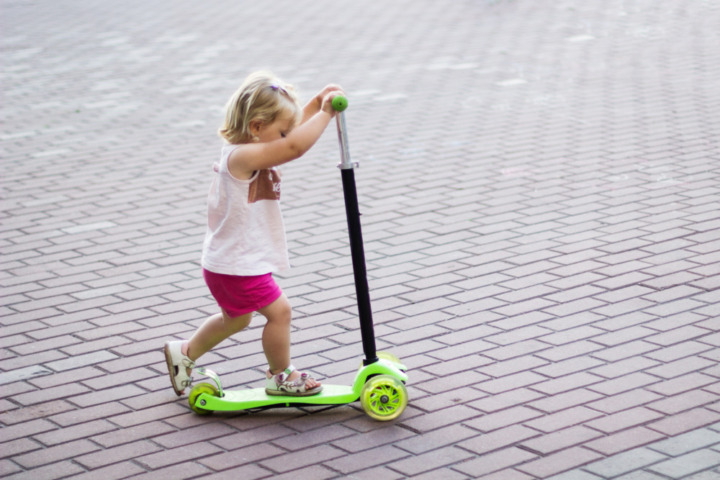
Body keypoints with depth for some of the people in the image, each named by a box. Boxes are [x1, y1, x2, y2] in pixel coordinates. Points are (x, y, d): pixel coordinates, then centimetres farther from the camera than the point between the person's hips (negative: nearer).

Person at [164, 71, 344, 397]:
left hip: (228, 261, 10)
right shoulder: (242, 156, -27)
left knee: (236, 318, 27)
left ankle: (184, 353, 44)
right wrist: (325, 113, -30)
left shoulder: (247, 150, 4)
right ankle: (280, 377, 16)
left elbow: (292, 134, 18)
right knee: (279, 310, -2)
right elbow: (295, 147, -39)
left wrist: (316, 104, 5)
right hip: (237, 268, -10)